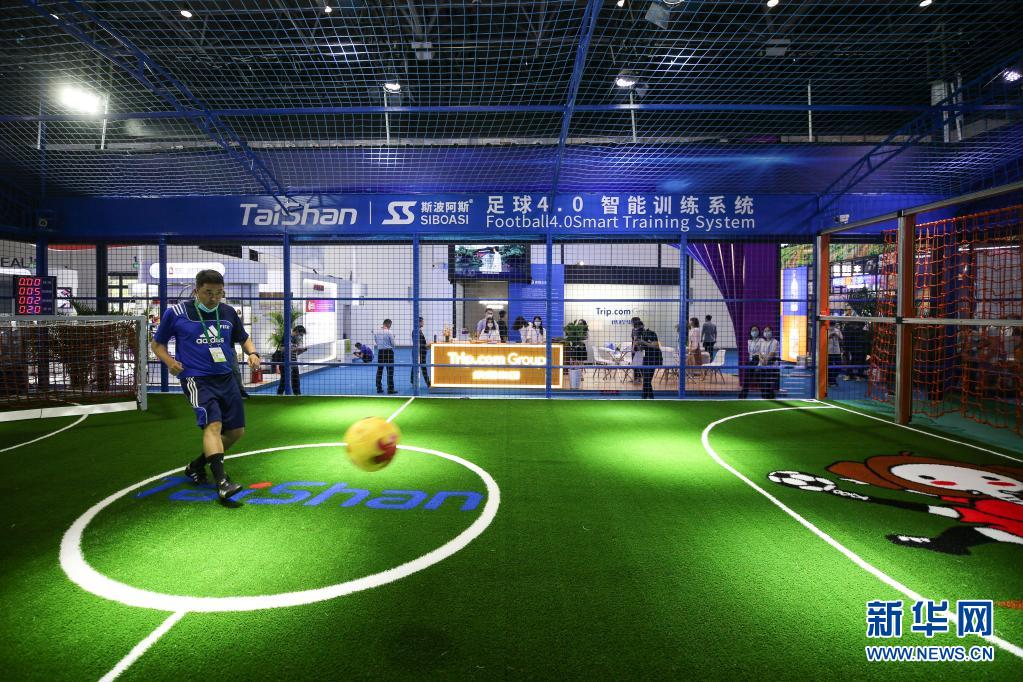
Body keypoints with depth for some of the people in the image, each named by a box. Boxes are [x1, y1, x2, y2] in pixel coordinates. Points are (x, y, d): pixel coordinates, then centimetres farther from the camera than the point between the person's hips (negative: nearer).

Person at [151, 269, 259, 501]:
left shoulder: (228, 312, 8)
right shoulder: (176, 313, -2)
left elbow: (243, 338, 22)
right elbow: (157, 343, 8)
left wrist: (252, 353, 0)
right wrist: (169, 361, -11)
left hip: (226, 378, 6)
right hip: (196, 379, -5)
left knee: (236, 431, 8)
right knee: (213, 423, -25)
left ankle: (197, 466, 28)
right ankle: (221, 481, -31)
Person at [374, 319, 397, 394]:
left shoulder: (377, 332, 3)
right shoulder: (389, 332, -11)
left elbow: (375, 343, 7)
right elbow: (393, 343, -5)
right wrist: (392, 349, 14)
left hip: (380, 352, 5)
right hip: (388, 351, -5)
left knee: (379, 370, 12)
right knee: (390, 371, -1)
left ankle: (379, 388, 17)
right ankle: (390, 389, -2)